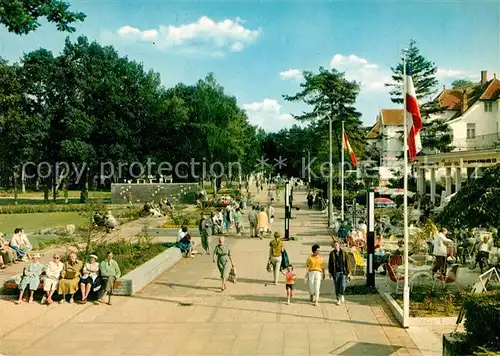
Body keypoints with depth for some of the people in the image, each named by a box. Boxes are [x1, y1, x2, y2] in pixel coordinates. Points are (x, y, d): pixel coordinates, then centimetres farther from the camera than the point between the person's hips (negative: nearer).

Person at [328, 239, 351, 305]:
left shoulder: (344, 252, -1)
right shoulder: (332, 254, 1)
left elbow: (347, 262, 2)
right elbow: (330, 264, 7)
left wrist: (348, 272, 0)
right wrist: (330, 272, 4)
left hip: (343, 272, -1)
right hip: (336, 272, 1)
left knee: (342, 285, -10)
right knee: (337, 287, 3)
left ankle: (342, 295, 20)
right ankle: (338, 299, 19)